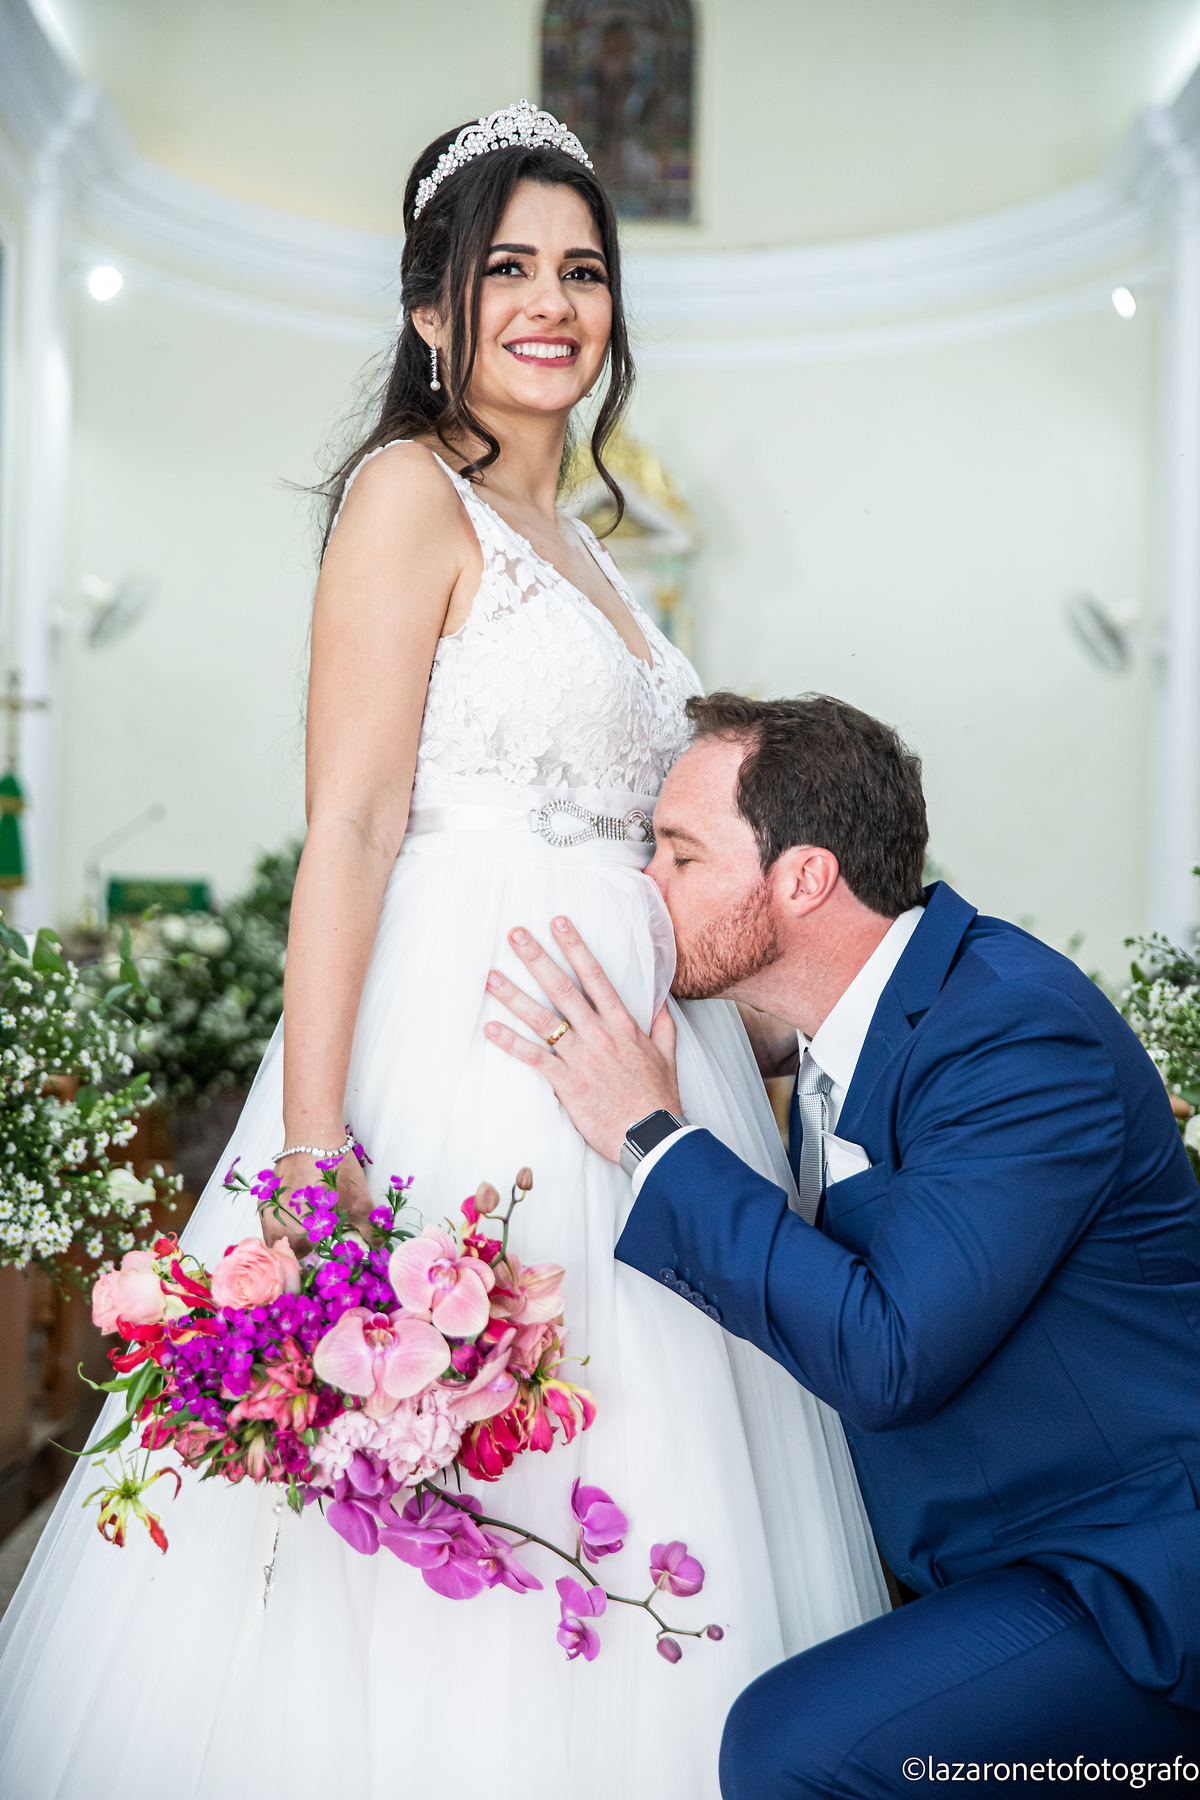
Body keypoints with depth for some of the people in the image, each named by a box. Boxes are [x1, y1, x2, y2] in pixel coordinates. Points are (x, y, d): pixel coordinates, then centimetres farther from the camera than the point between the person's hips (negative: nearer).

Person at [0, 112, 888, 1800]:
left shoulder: (573, 542, 20)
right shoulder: (414, 491, -4)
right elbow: (350, 827, -14)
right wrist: (313, 1134, -21)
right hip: (469, 1047, -8)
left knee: (615, 1472, 11)